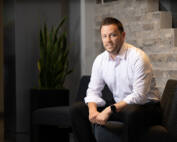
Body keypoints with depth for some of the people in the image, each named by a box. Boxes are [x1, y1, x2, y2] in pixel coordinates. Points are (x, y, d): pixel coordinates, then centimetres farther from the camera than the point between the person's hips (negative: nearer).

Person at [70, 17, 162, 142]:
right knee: (77, 109, -5)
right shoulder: (100, 60, 2)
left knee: (131, 112, -42)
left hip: (147, 106, -6)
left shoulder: (138, 57, -18)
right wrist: (93, 109, -19)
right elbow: (93, 91, 5)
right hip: (119, 106, 6)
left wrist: (109, 110, -32)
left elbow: (139, 96, -24)